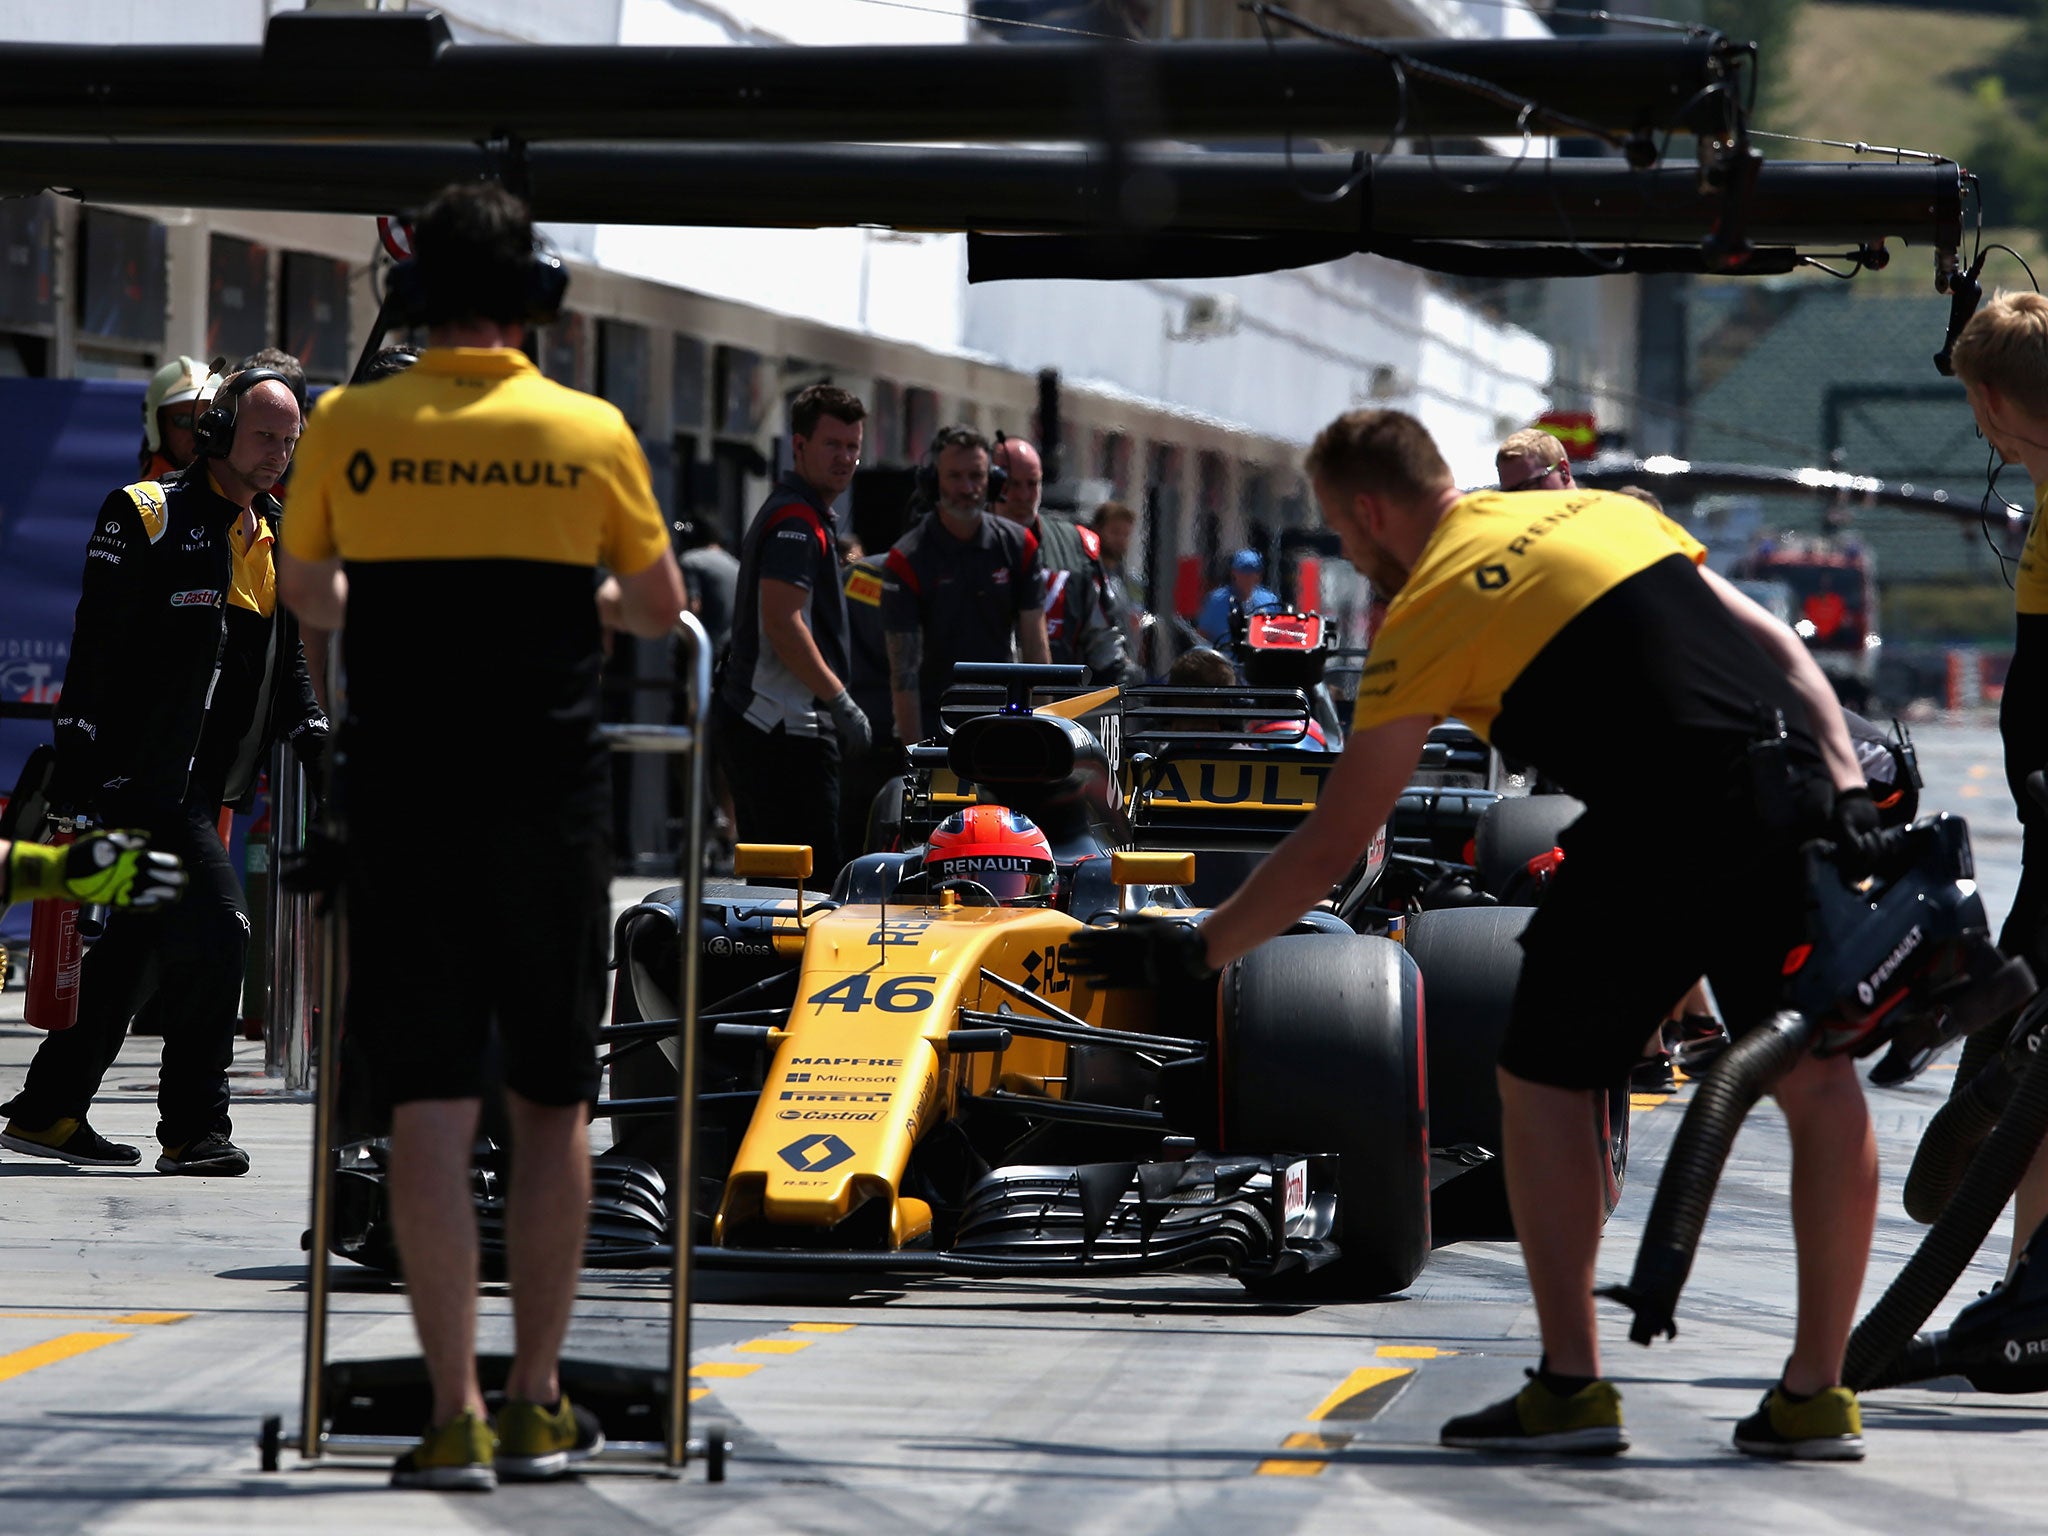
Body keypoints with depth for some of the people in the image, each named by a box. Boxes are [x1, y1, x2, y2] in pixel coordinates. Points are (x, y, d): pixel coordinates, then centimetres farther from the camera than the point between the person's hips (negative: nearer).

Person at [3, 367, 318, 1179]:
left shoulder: (278, 537, 16)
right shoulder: (146, 515, -7)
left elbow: (287, 657, 26)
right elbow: (96, 650, -11)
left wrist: (309, 725, 8)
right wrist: (75, 775, -15)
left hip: (202, 779, 8)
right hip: (143, 772, -8)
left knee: (140, 944, 11)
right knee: (213, 928, -15)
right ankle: (195, 1128, -9)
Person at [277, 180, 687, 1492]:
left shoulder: (350, 428, -2)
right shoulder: (591, 435, -3)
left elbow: (306, 593, 15)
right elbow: (661, 610, 10)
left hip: (401, 796, 0)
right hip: (550, 798, 0)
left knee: (430, 1108, 0)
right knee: (553, 1105, 11)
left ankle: (456, 1418, -4)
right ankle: (537, 1406, 14)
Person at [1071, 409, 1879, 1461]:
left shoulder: (1422, 616, 5)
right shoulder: (1597, 510, 22)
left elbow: (1332, 847, 6)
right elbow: (1774, 641, 15)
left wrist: (1196, 950, 15)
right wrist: (1846, 785, 9)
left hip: (1658, 835, -6)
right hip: (1800, 797, 6)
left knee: (1543, 1084, 10)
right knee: (1817, 1081, 13)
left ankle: (1571, 1386, 7)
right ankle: (1815, 1399, 14)